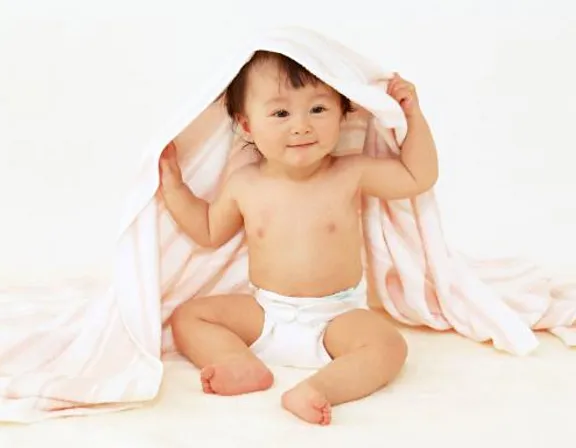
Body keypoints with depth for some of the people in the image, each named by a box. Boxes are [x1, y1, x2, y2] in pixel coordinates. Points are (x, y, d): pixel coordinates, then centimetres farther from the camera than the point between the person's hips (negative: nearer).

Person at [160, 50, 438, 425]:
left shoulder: (351, 174, -9)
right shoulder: (244, 185, -4)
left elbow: (419, 177, -1)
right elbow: (210, 232, 13)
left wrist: (414, 115, -10)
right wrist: (173, 185, 4)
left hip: (338, 315, -2)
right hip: (264, 314, 3)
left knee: (389, 346, -29)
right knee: (187, 316, -9)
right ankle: (244, 365, -30)